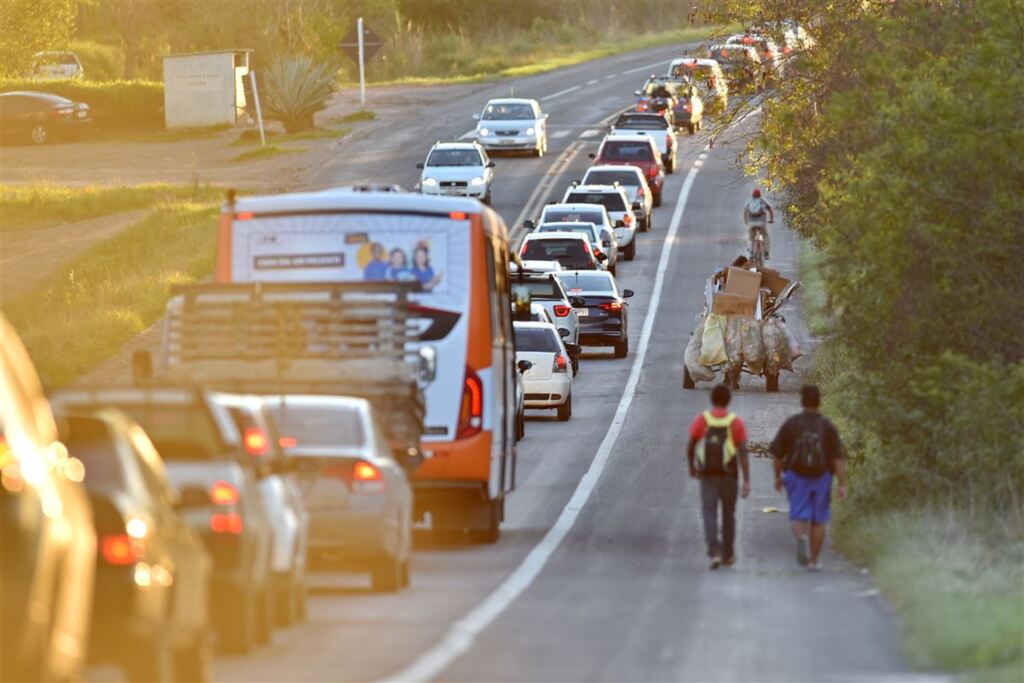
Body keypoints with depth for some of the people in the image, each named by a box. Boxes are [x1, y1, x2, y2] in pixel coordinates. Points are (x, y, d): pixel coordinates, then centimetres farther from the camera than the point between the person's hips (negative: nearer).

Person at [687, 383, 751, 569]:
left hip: (707, 475, 0)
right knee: (728, 514, 16)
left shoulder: (702, 420, -4)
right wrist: (747, 482, -8)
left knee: (709, 513, -2)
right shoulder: (736, 422, -6)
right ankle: (728, 555, 27)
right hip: (728, 475, 0)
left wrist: (692, 467, 21)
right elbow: (743, 453, -10)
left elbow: (690, 447, 2)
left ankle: (715, 551, -23)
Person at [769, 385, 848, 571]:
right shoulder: (828, 426, -4)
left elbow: (777, 454, -1)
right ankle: (814, 560, 16)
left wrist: (778, 476, 13)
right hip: (821, 477, 1)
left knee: (799, 516, 2)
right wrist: (843, 485, -8)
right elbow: (838, 458, -9)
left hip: (796, 477, -1)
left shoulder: (790, 424, -4)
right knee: (819, 519, 14)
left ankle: (801, 537, -31)